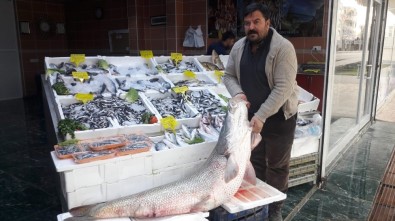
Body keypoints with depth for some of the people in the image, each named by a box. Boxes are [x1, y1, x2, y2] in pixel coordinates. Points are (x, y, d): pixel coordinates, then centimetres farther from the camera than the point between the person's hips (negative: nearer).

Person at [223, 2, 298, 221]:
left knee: (277, 166, 10)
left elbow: (283, 88, -24)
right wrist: (238, 93, -14)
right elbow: (229, 76, 7)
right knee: (256, 162, 19)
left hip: (278, 117, -5)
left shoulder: (283, 48, -20)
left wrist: (261, 116, -29)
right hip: (250, 116, 5)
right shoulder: (239, 47, -1)